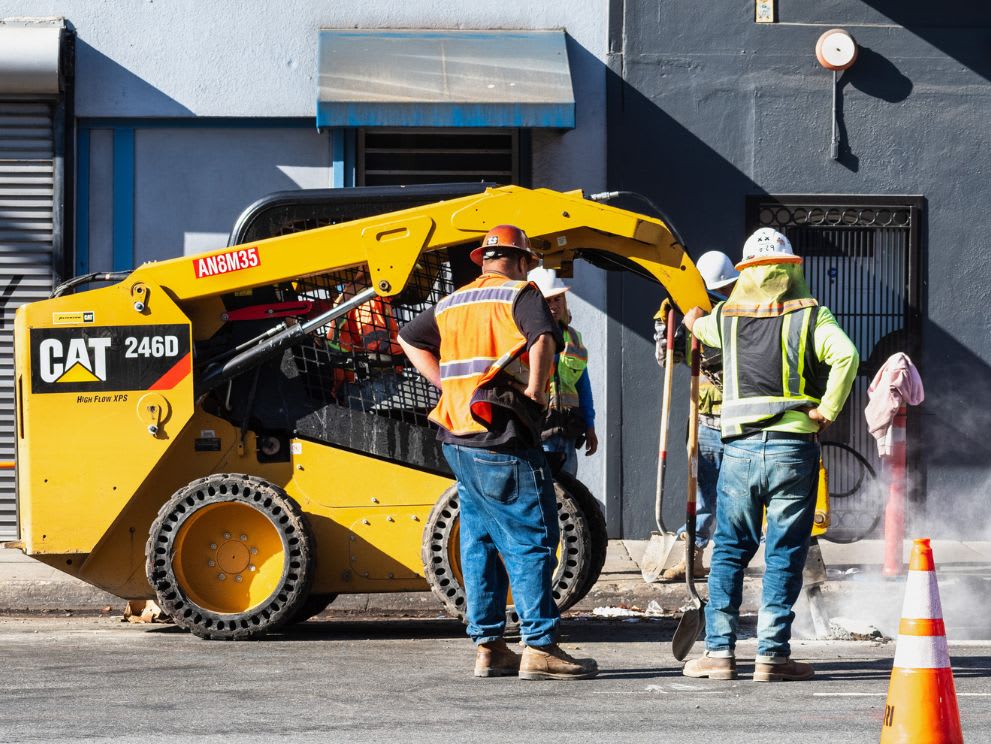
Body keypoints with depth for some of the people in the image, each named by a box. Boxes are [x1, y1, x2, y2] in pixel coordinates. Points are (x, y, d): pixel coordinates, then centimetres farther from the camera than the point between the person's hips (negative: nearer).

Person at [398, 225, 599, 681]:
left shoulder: (452, 304, 17)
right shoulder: (520, 295, -5)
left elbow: (408, 339, 30)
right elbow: (544, 338, -24)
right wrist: (534, 393, -13)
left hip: (459, 440, 8)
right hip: (503, 439, -8)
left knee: (480, 540, 13)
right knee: (531, 540, -5)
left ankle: (488, 646, 14)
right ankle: (539, 647, -9)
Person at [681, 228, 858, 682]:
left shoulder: (726, 317, 8)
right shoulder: (810, 315, -1)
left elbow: (693, 322, 31)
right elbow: (845, 355, -19)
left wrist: (697, 309, 55)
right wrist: (826, 410, -11)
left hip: (739, 448, 2)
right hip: (793, 447, -2)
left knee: (729, 550, 10)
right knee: (784, 555, 2)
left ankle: (719, 651, 6)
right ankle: (772, 655, 0)